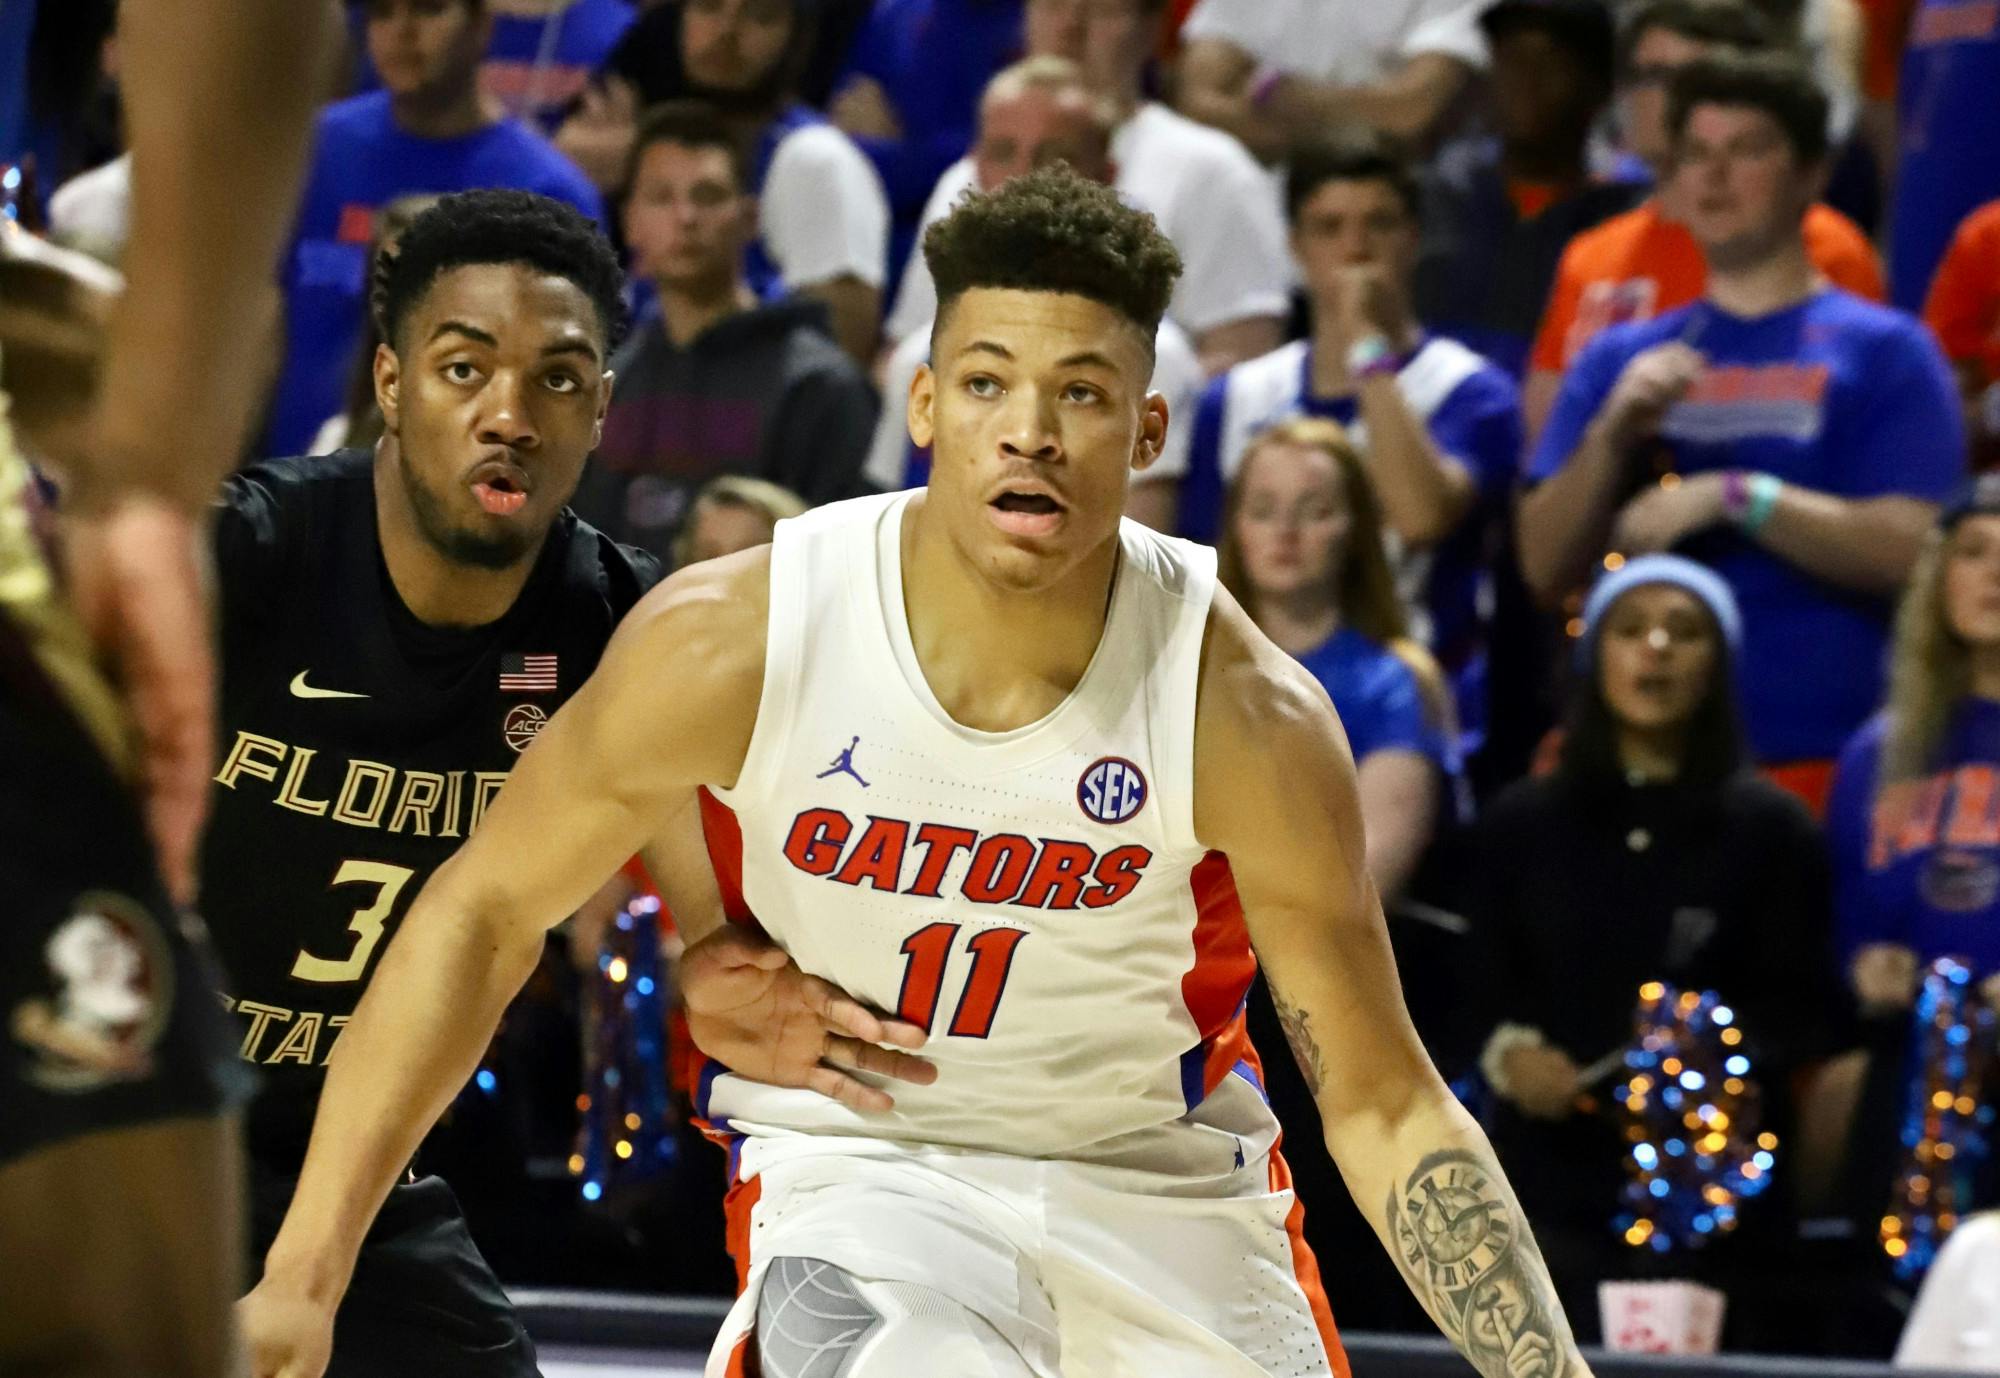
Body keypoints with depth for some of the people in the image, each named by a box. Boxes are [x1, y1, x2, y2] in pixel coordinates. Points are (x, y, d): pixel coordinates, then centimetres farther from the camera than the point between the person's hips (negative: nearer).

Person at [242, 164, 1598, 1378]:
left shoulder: (1248, 714, -20)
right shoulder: (734, 641, -21)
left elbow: (1382, 1103, -10)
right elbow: (485, 914, -8)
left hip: (1165, 1184, 2)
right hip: (857, 1167, -2)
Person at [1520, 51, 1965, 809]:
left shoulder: (1883, 350, 4)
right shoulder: (1619, 358, 16)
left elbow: (1907, 548, -9)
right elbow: (1545, 569, 9)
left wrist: (1735, 497, -16)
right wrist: (1610, 438, -7)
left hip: (1811, 764, -3)